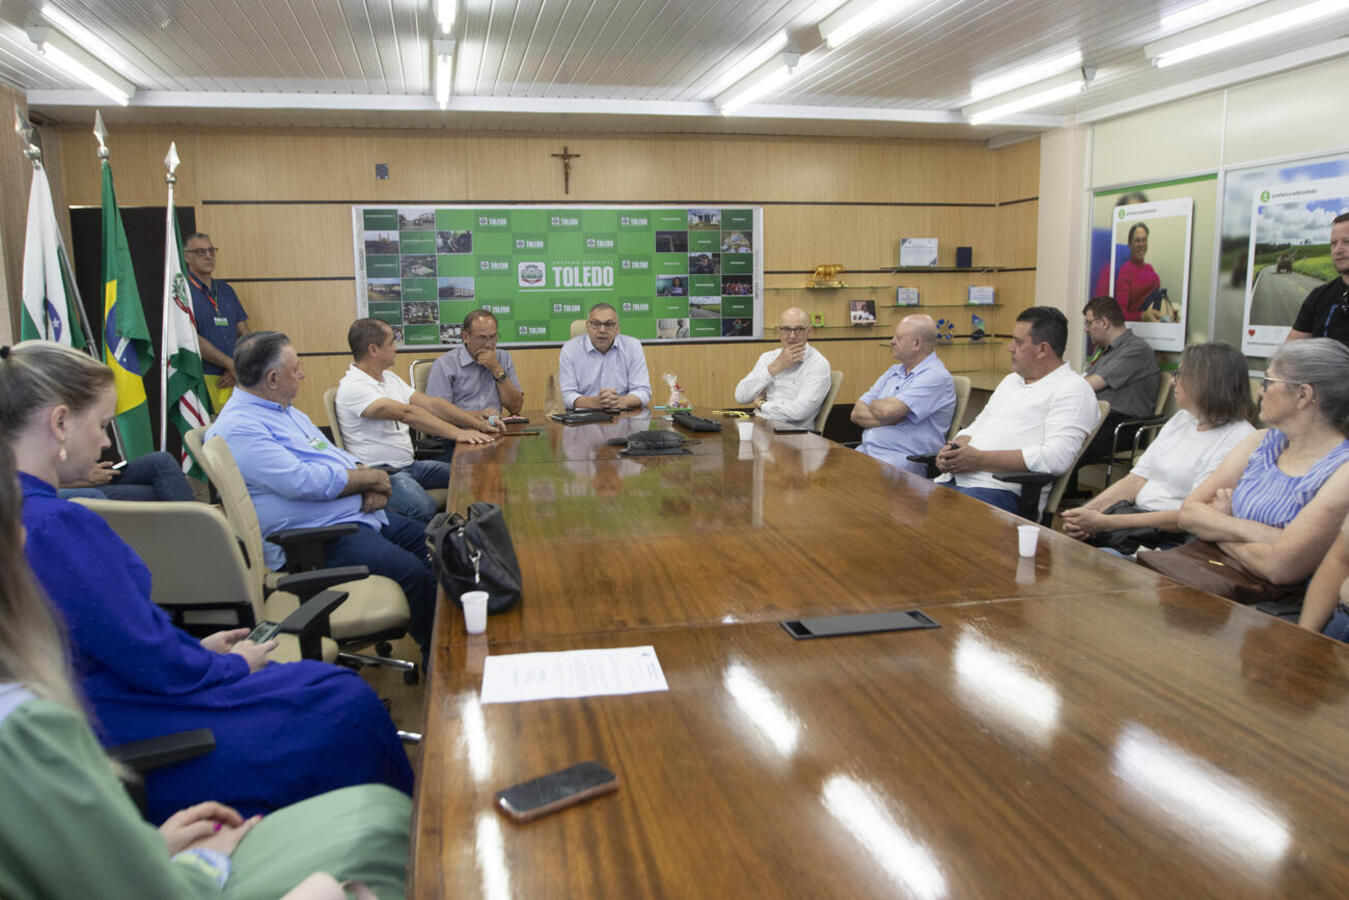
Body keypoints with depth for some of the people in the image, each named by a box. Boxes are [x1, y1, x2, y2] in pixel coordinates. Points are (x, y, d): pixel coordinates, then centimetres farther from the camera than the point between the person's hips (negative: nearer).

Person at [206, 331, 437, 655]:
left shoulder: (287, 411, 19)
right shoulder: (238, 429, -13)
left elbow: (336, 456, 20)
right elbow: (303, 482, -23)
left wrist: (374, 489, -2)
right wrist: (370, 477, -11)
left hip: (360, 516, 10)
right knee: (414, 574, -25)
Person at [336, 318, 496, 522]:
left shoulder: (390, 378, 15)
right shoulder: (353, 387, -15)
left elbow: (430, 403, 10)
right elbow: (407, 413, -26)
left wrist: (478, 423, 0)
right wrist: (457, 433, -32)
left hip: (409, 465, 9)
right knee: (426, 510, -35)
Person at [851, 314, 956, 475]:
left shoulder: (936, 377, -7)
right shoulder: (893, 372, 19)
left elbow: (888, 410, -20)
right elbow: (857, 413, 11)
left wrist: (873, 404, 4)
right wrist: (892, 419, -7)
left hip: (905, 459, -7)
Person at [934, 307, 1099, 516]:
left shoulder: (1073, 389, -2)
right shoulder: (1011, 380, 26)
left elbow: (1055, 458, -16)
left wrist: (981, 459, -15)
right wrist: (953, 448, 2)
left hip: (1002, 491, -8)